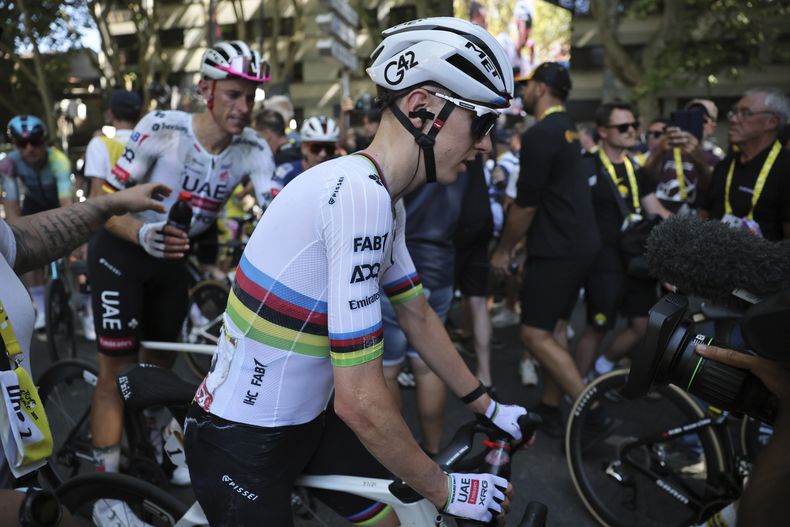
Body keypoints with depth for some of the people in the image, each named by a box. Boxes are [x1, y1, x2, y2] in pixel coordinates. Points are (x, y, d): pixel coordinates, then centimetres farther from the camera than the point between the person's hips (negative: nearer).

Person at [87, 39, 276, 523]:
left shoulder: (254, 150, -15)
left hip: (176, 258, 4)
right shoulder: (161, 128, -24)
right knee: (118, 368, -4)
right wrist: (144, 234, -39)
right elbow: (106, 199, -20)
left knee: (161, 361, 16)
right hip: (124, 251, -3)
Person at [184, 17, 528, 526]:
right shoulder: (360, 195, -29)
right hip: (243, 442, -8)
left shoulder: (381, 200, 1)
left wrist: (489, 407, 15)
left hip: (309, 417, 8)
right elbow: (360, 401, -28)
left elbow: (418, 316, 11)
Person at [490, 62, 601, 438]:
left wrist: (503, 249, -5)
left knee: (535, 334, -6)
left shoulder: (539, 134, -17)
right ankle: (550, 408, 23)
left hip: (557, 247, -10)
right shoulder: (566, 127, 14)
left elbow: (526, 205, -17)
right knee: (556, 327, 14)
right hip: (579, 241, 10)